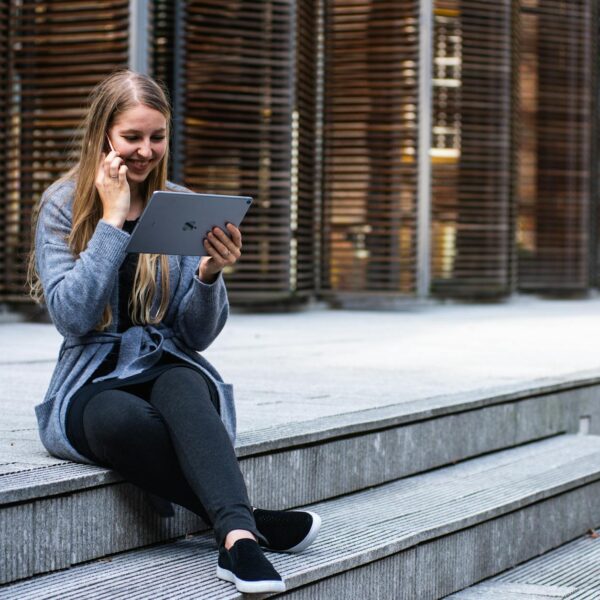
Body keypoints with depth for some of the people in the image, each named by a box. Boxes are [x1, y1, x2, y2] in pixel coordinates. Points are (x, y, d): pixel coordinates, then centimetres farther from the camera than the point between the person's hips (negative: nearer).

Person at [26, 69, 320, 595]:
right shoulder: (62, 207, 1)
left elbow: (198, 335, 4)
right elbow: (72, 316, -12)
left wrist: (209, 274, -17)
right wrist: (112, 221, -13)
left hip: (170, 370, 1)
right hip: (92, 385, -1)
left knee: (182, 388, -37)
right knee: (125, 420, -38)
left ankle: (236, 536, -55)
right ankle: (247, 522, -34)